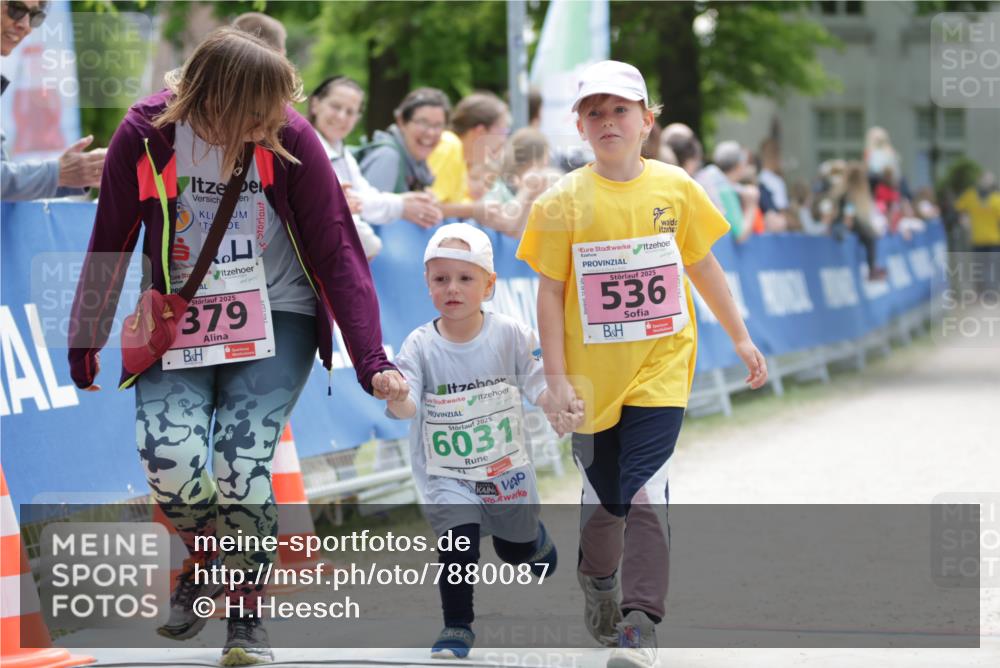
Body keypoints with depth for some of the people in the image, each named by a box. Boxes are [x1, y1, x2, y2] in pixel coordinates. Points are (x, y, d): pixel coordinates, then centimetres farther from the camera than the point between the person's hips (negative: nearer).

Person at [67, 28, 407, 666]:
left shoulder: (291, 138, -16)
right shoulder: (145, 135, -14)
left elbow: (338, 252, -12)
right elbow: (110, 245, 0)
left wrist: (373, 360, -17)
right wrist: (85, 343, 9)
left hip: (275, 320, -1)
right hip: (179, 322, 1)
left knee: (239, 466, -17)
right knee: (168, 458, -18)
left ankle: (247, 612, 9)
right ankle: (202, 558, 17)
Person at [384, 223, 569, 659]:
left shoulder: (511, 336, -11)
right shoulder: (421, 345, -14)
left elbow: (539, 384, -7)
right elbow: (407, 407, -23)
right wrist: (396, 397, -47)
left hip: (507, 470, 2)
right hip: (446, 473, -2)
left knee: (516, 551, 20)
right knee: (458, 540, -24)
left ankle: (534, 535, 58)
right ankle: (457, 627, -5)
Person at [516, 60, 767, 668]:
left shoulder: (675, 188, 0)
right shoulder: (565, 202, -5)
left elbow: (704, 267, 12)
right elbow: (551, 293, -3)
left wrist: (741, 339, 16)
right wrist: (556, 377, -7)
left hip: (661, 370, 0)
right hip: (594, 377, 0)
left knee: (646, 494, -13)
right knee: (604, 497, 13)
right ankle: (598, 579, 44)